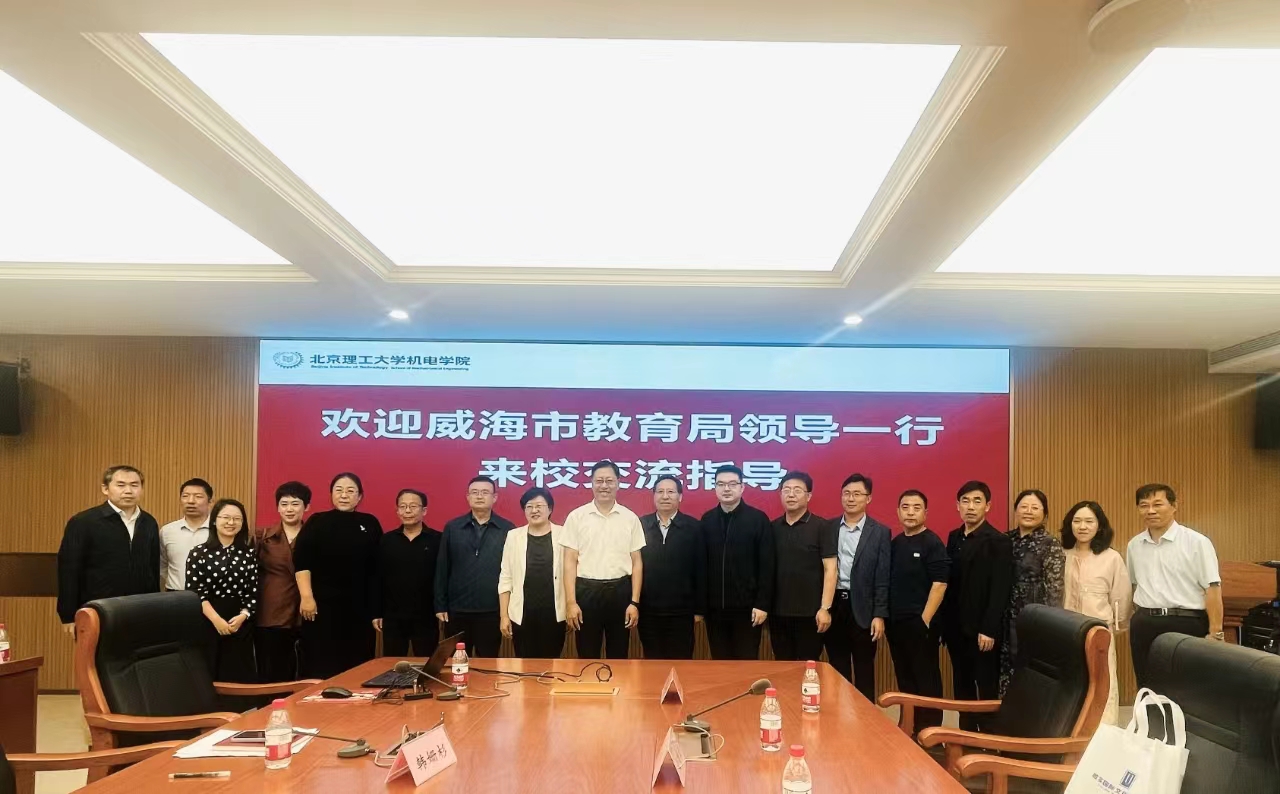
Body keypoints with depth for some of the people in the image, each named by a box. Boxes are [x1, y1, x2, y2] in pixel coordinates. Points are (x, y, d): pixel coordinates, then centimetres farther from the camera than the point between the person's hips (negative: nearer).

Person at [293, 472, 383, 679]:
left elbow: (378, 566, 9)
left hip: (360, 608, 3)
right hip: (323, 606, -2)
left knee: (357, 667, 5)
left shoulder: (370, 524, 9)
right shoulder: (317, 522, 2)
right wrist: (306, 596, -16)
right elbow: (301, 561, -7)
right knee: (321, 666, -1)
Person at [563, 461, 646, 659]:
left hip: (620, 591, 1)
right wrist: (570, 602, -8)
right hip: (587, 591, -1)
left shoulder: (630, 518, 4)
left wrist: (635, 602, -2)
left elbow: (637, 562, 5)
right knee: (587, 656, 6)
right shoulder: (576, 517, 0)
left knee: (618, 656, 9)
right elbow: (570, 562, -1)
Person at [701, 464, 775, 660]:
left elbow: (766, 566, -6)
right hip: (714, 607, 3)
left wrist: (763, 604, -10)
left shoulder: (759, 519, -4)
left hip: (747, 607, -3)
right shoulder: (707, 520, 6)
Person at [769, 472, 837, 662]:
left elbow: (830, 569, -8)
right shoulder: (773, 527, 8)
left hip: (810, 613, -4)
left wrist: (825, 608, -13)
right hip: (778, 612, 4)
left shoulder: (822, 527, -4)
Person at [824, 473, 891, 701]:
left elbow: (883, 578, -3)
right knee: (838, 670, 11)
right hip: (833, 605, 2)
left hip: (862, 609, -2)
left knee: (864, 671, 6)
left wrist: (879, 615, -9)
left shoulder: (880, 532, -1)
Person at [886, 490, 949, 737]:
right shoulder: (894, 543, 11)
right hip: (895, 622, 7)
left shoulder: (933, 544, -9)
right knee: (905, 678, 13)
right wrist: (884, 616, 9)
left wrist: (925, 620, -17)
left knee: (926, 679, 2)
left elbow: (939, 584, -15)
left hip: (920, 622, -7)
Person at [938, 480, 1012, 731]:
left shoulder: (998, 541, -9)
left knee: (987, 689, 3)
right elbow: (949, 582, 10)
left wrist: (989, 629, -19)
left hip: (981, 629, -6)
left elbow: (1000, 590, -15)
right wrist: (944, 622, 5)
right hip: (956, 627, 6)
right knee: (962, 688, 12)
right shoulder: (954, 538, 11)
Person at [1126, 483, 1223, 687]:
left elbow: (1212, 588, -10)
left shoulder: (1196, 542, -7)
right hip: (1144, 626, 5)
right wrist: (1140, 618, 15)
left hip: (1186, 624, -5)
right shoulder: (1134, 545, 9)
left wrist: (1215, 634, -14)